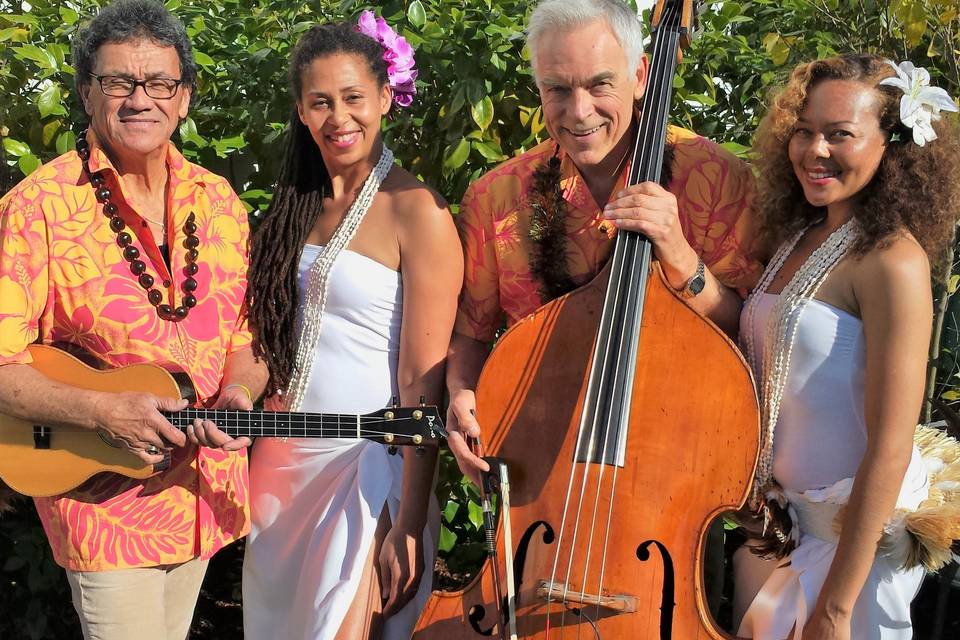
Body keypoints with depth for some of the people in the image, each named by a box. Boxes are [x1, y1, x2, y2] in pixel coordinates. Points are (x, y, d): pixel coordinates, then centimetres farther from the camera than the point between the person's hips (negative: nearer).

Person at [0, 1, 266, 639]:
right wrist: (101, 410, -25)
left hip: (205, 490, 5)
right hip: (105, 500, -5)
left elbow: (247, 335, 9)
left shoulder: (218, 203, 4)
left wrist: (236, 394, -11)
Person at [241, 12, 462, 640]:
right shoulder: (302, 204, 7)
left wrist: (409, 526, -19)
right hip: (287, 457, 7)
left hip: (366, 465, -7)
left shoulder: (417, 212, -14)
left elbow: (423, 383, -17)